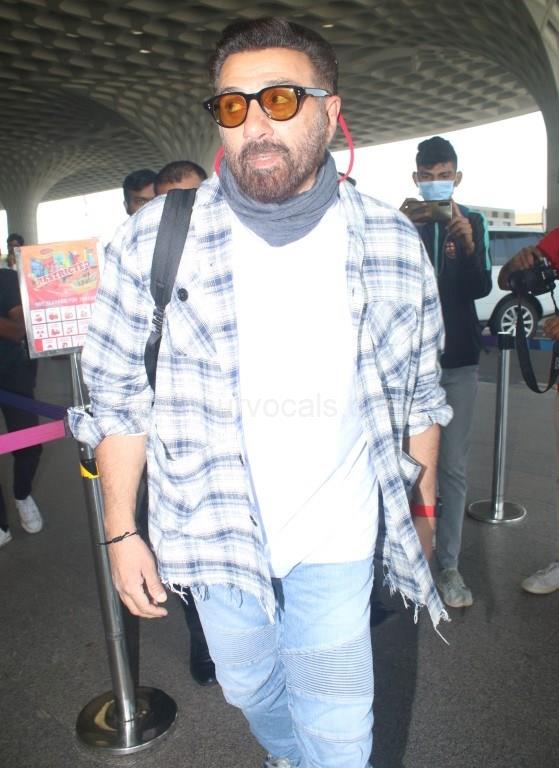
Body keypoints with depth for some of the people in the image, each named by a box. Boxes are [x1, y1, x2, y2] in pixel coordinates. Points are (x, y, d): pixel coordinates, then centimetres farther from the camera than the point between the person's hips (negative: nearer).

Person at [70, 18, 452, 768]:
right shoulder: (156, 240, -11)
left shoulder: (393, 244, -6)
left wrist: (423, 510, 8)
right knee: (248, 684, 25)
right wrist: (121, 532, -3)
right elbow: (118, 395, -4)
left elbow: (420, 393, 4)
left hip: (338, 535, 0)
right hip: (218, 533, 1)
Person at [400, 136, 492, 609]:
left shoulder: (471, 222, 8)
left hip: (458, 361, 1)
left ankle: (449, 565, 9)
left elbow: (480, 289, -1)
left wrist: (468, 245, -20)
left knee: (454, 467, 1)